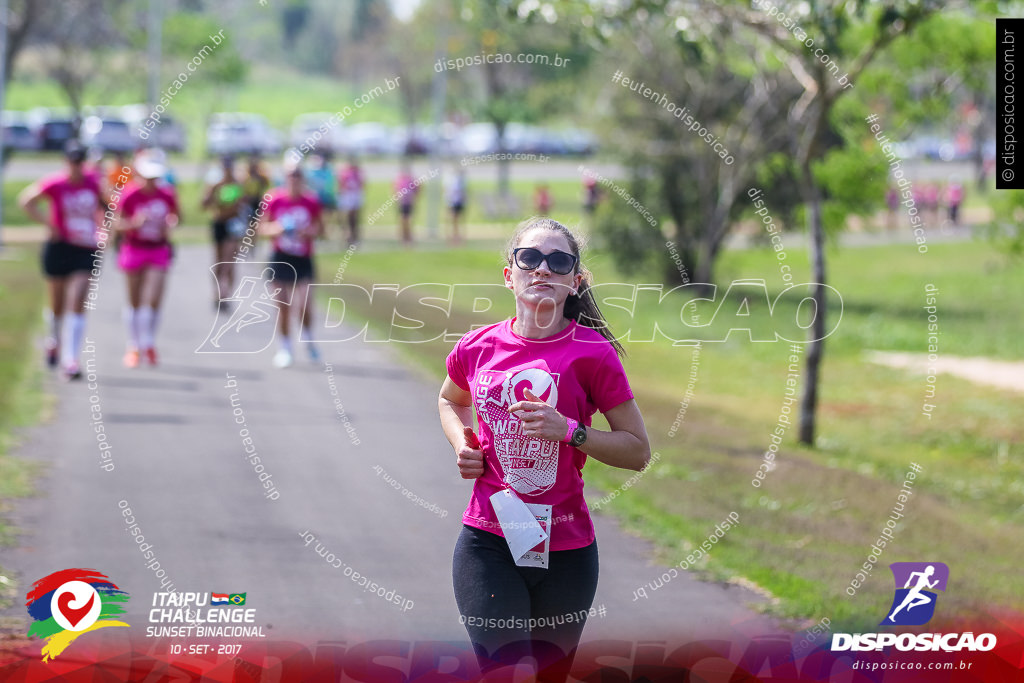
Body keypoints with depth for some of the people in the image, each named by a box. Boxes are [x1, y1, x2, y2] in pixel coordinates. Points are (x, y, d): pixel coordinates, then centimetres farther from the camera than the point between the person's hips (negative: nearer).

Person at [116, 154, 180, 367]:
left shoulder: (167, 195, -4)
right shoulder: (130, 196, -11)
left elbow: (173, 216, 12)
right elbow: (119, 225, -5)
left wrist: (169, 225, -11)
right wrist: (134, 223, -25)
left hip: (158, 251, 1)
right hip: (134, 251, -1)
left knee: (153, 300, -9)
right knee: (135, 302, 7)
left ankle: (148, 344, 12)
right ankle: (134, 347, 21)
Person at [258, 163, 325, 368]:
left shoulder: (311, 201, -4)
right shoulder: (275, 200, -5)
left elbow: (319, 229, 6)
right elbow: (263, 227, 3)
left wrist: (310, 232, -15)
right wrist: (275, 230, -18)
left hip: (303, 260, -1)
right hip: (281, 258, 1)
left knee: (304, 305, -11)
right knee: (283, 305, 5)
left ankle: (307, 336, 20)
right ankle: (285, 347, 21)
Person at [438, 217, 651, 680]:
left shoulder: (592, 353, -7)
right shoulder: (477, 347, 2)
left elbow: (638, 451, -4)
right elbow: (450, 400, 26)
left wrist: (569, 430, -18)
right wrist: (461, 444, 6)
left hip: (566, 550, -1)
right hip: (487, 543, 1)